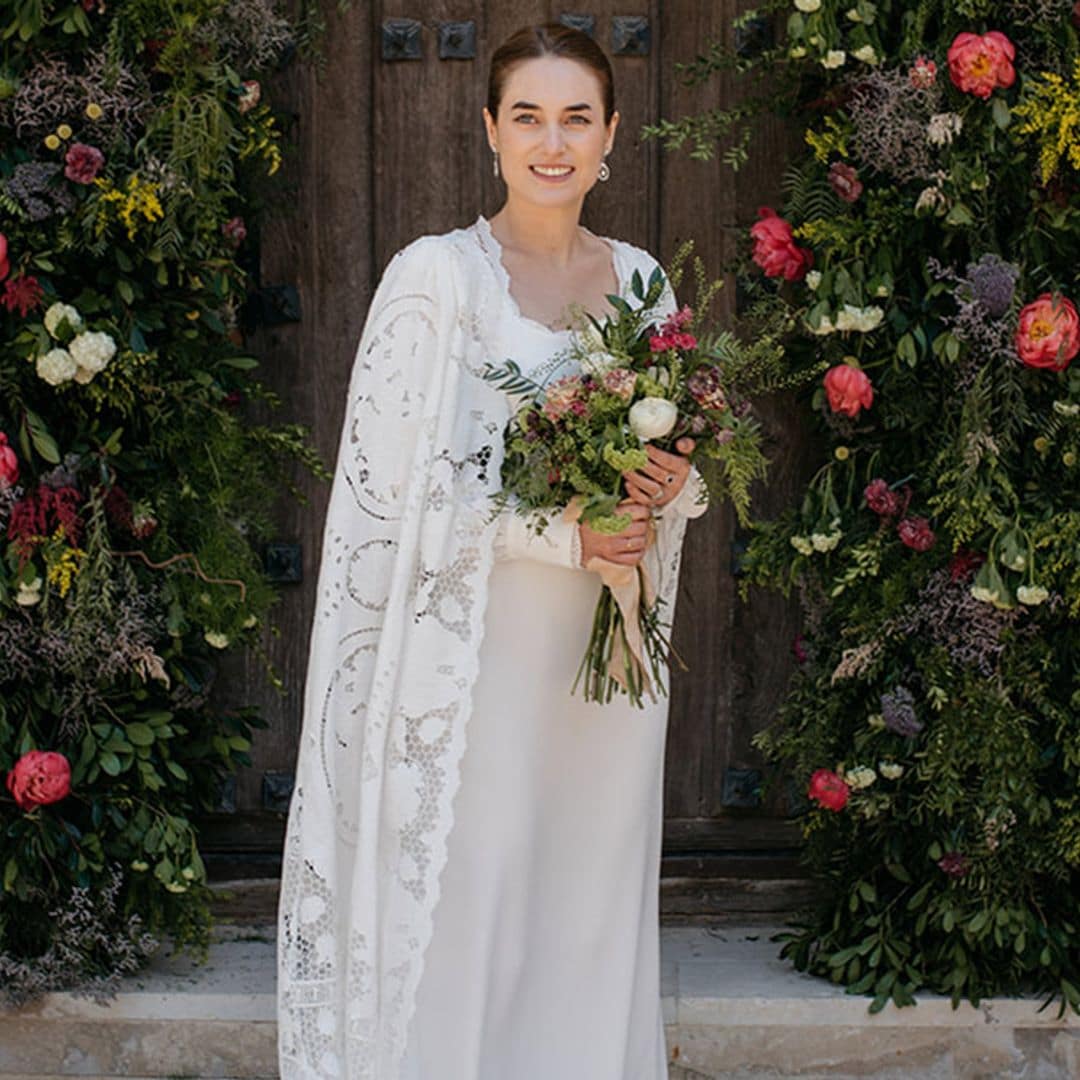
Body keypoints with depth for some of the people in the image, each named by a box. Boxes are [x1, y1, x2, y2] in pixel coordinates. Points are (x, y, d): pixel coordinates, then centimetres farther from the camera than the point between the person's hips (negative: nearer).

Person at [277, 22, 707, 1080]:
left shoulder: (641, 280, 9)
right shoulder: (437, 276, -7)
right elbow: (400, 484, -11)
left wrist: (672, 486, -8)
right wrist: (563, 535, -17)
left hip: (609, 639, 5)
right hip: (479, 645, -5)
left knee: (595, 892, 9)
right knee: (472, 894, -3)